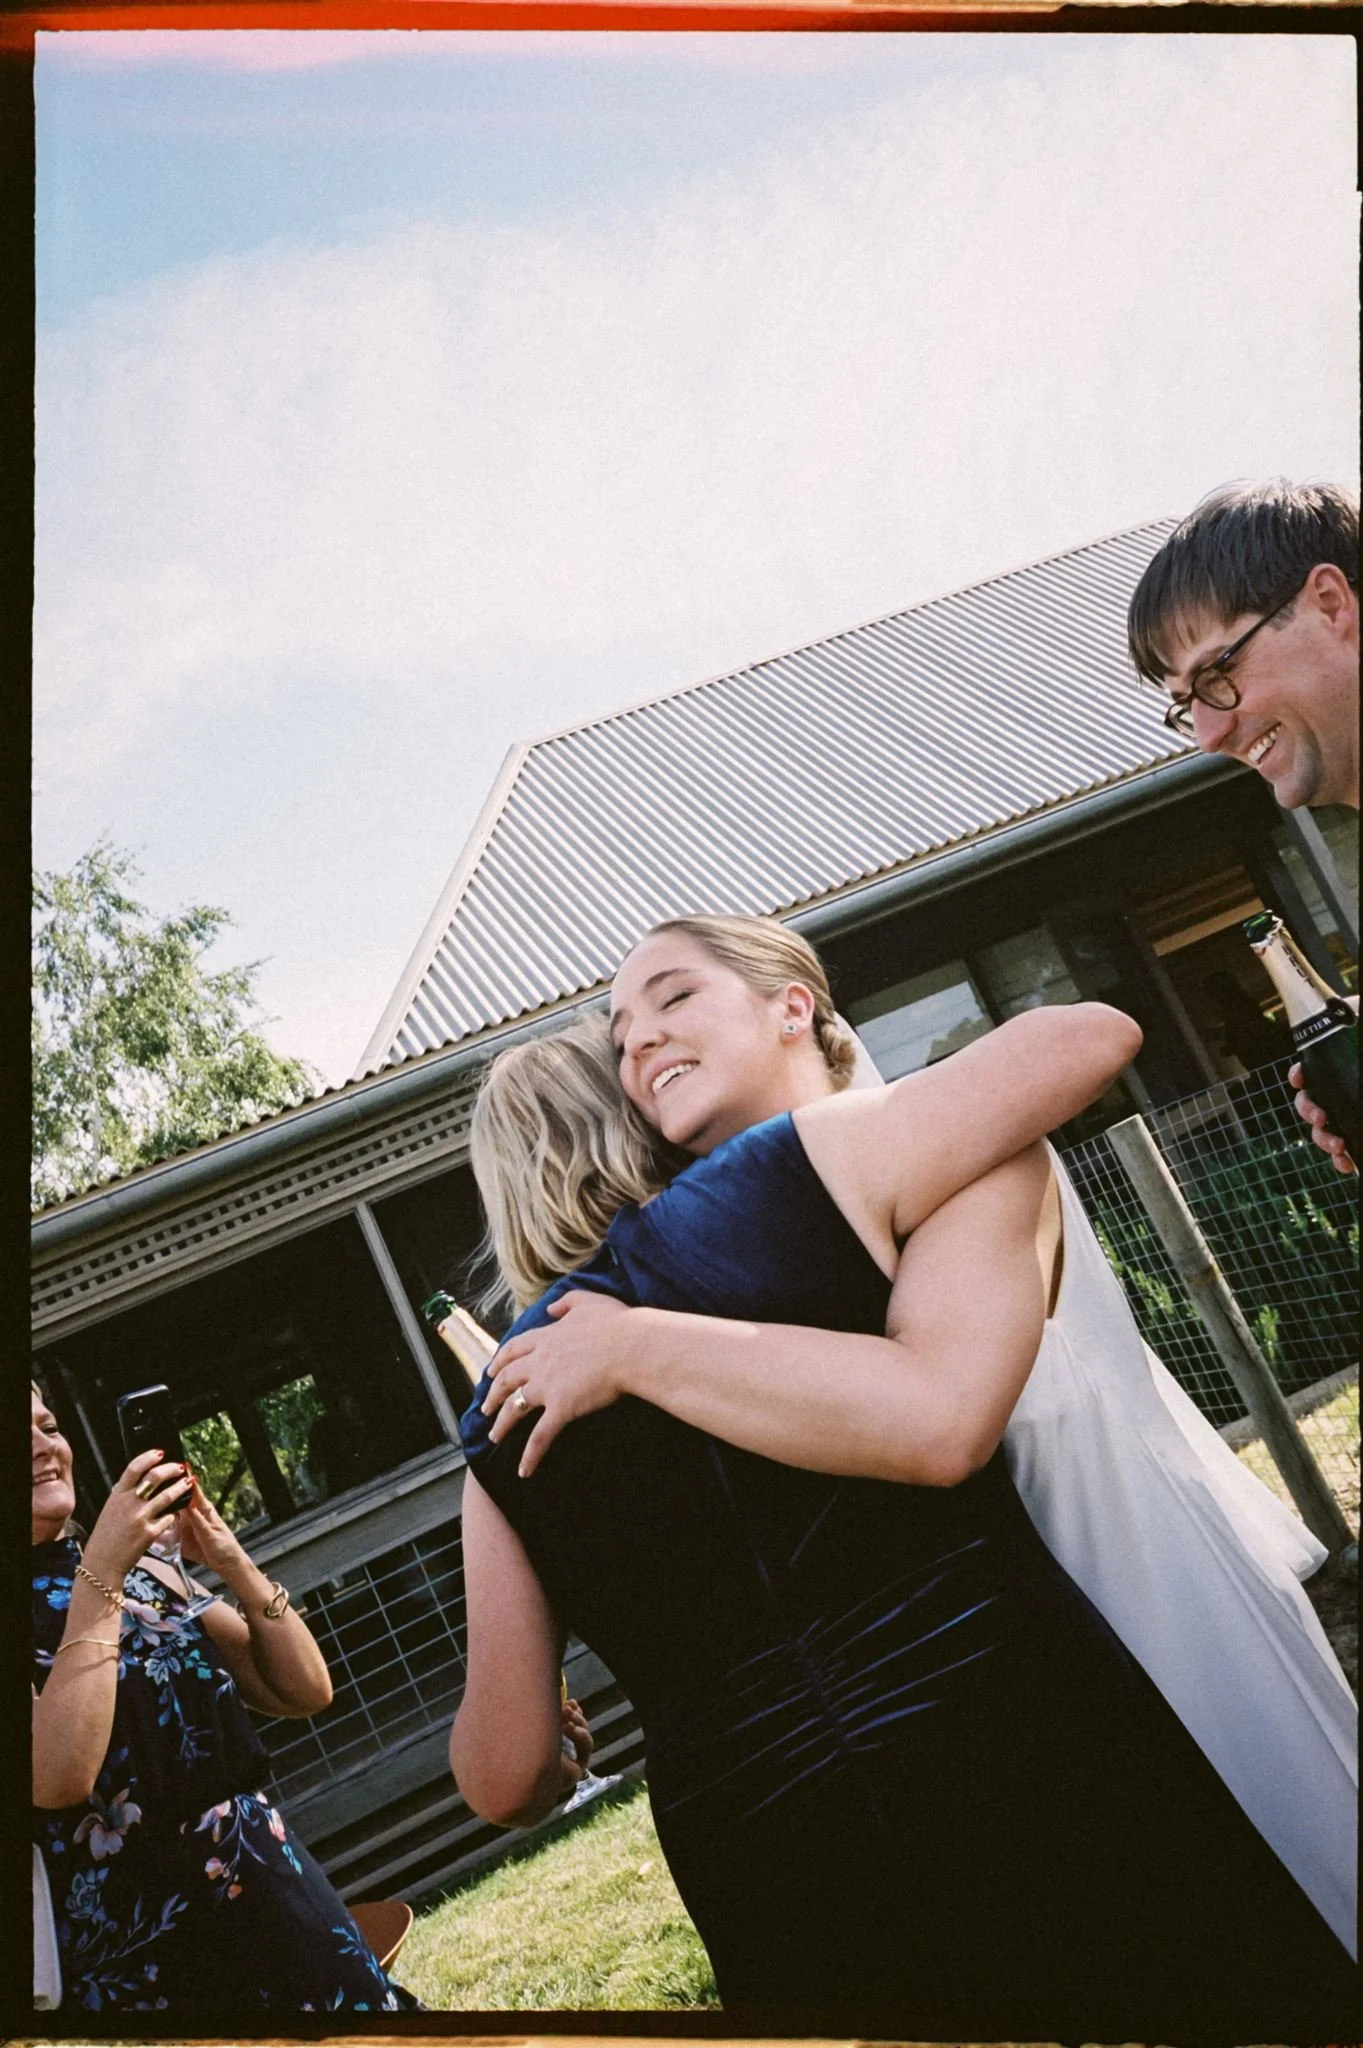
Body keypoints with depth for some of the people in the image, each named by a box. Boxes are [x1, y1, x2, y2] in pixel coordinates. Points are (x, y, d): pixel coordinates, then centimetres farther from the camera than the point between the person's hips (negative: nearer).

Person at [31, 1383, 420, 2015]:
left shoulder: (148, 1571, 8)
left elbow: (306, 1691, 7)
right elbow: (58, 1778, -23)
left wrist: (230, 1560, -6)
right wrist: (100, 1570, -21)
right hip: (134, 1952, -4)